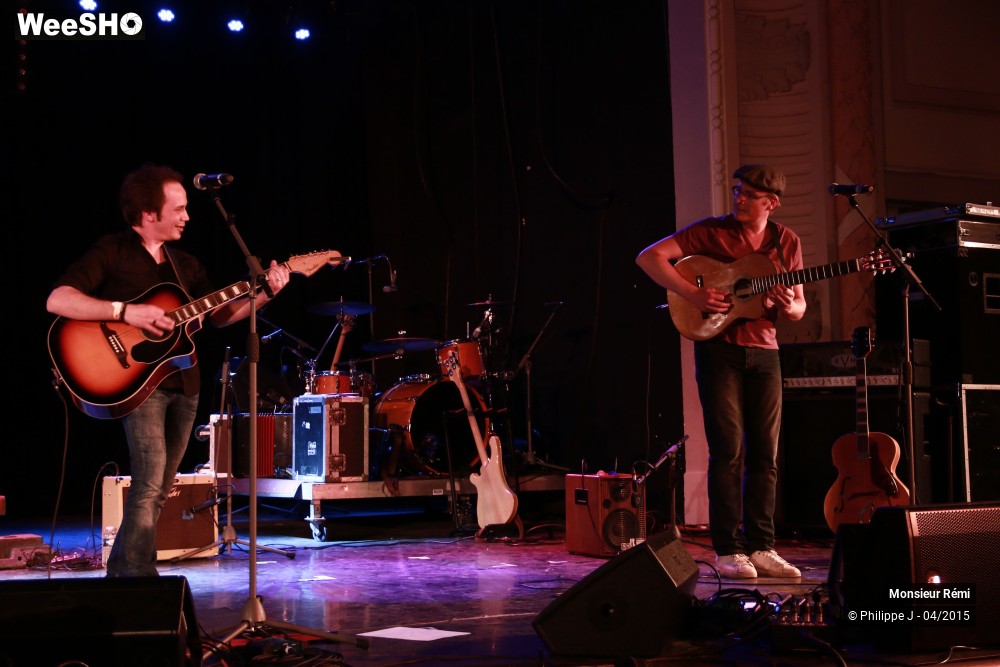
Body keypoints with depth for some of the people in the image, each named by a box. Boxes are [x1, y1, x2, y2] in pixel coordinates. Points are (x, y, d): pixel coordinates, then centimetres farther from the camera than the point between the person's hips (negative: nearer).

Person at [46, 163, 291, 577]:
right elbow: (57, 300, -17)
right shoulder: (111, 252, -6)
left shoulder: (185, 264, 15)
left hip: (184, 384, 7)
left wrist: (264, 293, 0)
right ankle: (139, 577, -15)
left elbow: (218, 315, 14)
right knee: (150, 483, -19)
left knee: (158, 492, 11)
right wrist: (126, 312, -26)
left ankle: (118, 575, 23)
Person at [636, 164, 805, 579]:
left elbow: (799, 307, 13)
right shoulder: (711, 232, -2)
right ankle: (728, 550, -1)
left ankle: (761, 547, 11)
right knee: (728, 449, -7)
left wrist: (789, 307, -11)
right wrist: (692, 294, -17)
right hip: (718, 347, -4)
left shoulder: (786, 242, 9)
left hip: (764, 350, 4)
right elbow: (649, 257, -8)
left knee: (765, 452, 4)